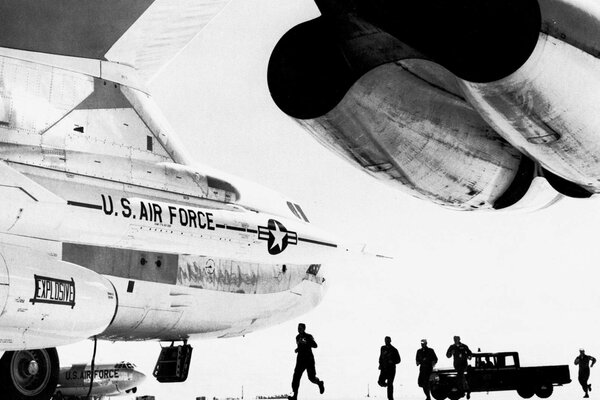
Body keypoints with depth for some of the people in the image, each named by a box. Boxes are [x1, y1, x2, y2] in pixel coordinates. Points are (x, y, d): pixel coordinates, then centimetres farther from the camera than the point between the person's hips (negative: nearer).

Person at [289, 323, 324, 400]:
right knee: (296, 377, -12)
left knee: (312, 378, -1)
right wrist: (297, 349, 8)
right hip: (300, 360, 5)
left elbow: (315, 345, -19)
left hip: (309, 359, -5)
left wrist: (306, 343, -31)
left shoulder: (308, 336, -7)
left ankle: (320, 383, 35)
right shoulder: (297, 337, 11)